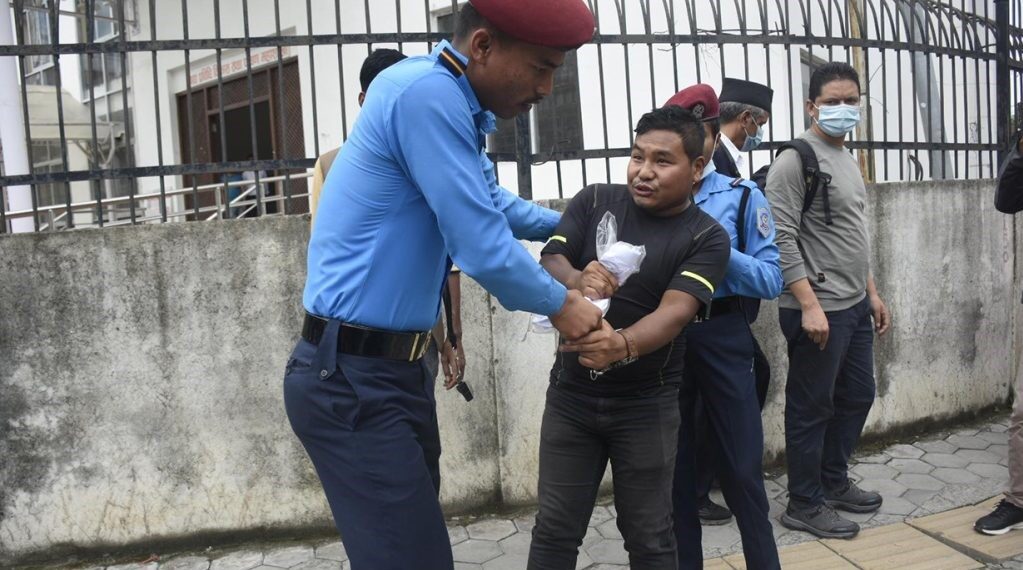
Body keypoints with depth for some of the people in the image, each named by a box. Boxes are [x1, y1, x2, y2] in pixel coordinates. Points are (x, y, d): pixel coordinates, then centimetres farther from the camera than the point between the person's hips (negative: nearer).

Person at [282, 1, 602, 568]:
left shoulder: (449, 99, 12)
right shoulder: (426, 92, -19)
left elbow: (491, 201, 31)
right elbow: (483, 250, -20)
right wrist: (560, 305, -4)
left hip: (393, 368, 10)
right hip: (351, 379, -10)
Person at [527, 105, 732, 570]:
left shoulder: (706, 237, -8)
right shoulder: (594, 201, 0)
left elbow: (675, 310, -22)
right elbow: (549, 262, -8)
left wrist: (622, 345, -44)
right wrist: (577, 282, -33)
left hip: (647, 404, -2)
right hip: (571, 393, 2)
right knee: (554, 529, 8)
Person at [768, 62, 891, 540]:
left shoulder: (848, 160, 16)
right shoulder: (795, 160, -12)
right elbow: (783, 239, -19)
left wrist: (872, 292, 20)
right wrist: (809, 305, -23)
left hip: (855, 306, 9)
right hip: (818, 310, -9)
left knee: (857, 397, 18)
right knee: (811, 408, 2)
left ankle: (833, 482, 34)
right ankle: (805, 504, 15)